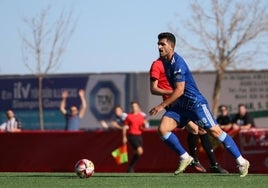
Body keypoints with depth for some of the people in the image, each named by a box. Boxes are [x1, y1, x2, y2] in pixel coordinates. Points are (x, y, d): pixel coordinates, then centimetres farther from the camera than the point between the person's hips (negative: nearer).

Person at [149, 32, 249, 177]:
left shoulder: (177, 63, -20)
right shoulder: (163, 62, 6)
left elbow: (179, 90, -23)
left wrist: (161, 106, -20)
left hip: (195, 103, -8)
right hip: (179, 105, 8)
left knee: (215, 131, -7)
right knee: (162, 129, -9)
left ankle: (241, 162, 2)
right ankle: (185, 158, 5)